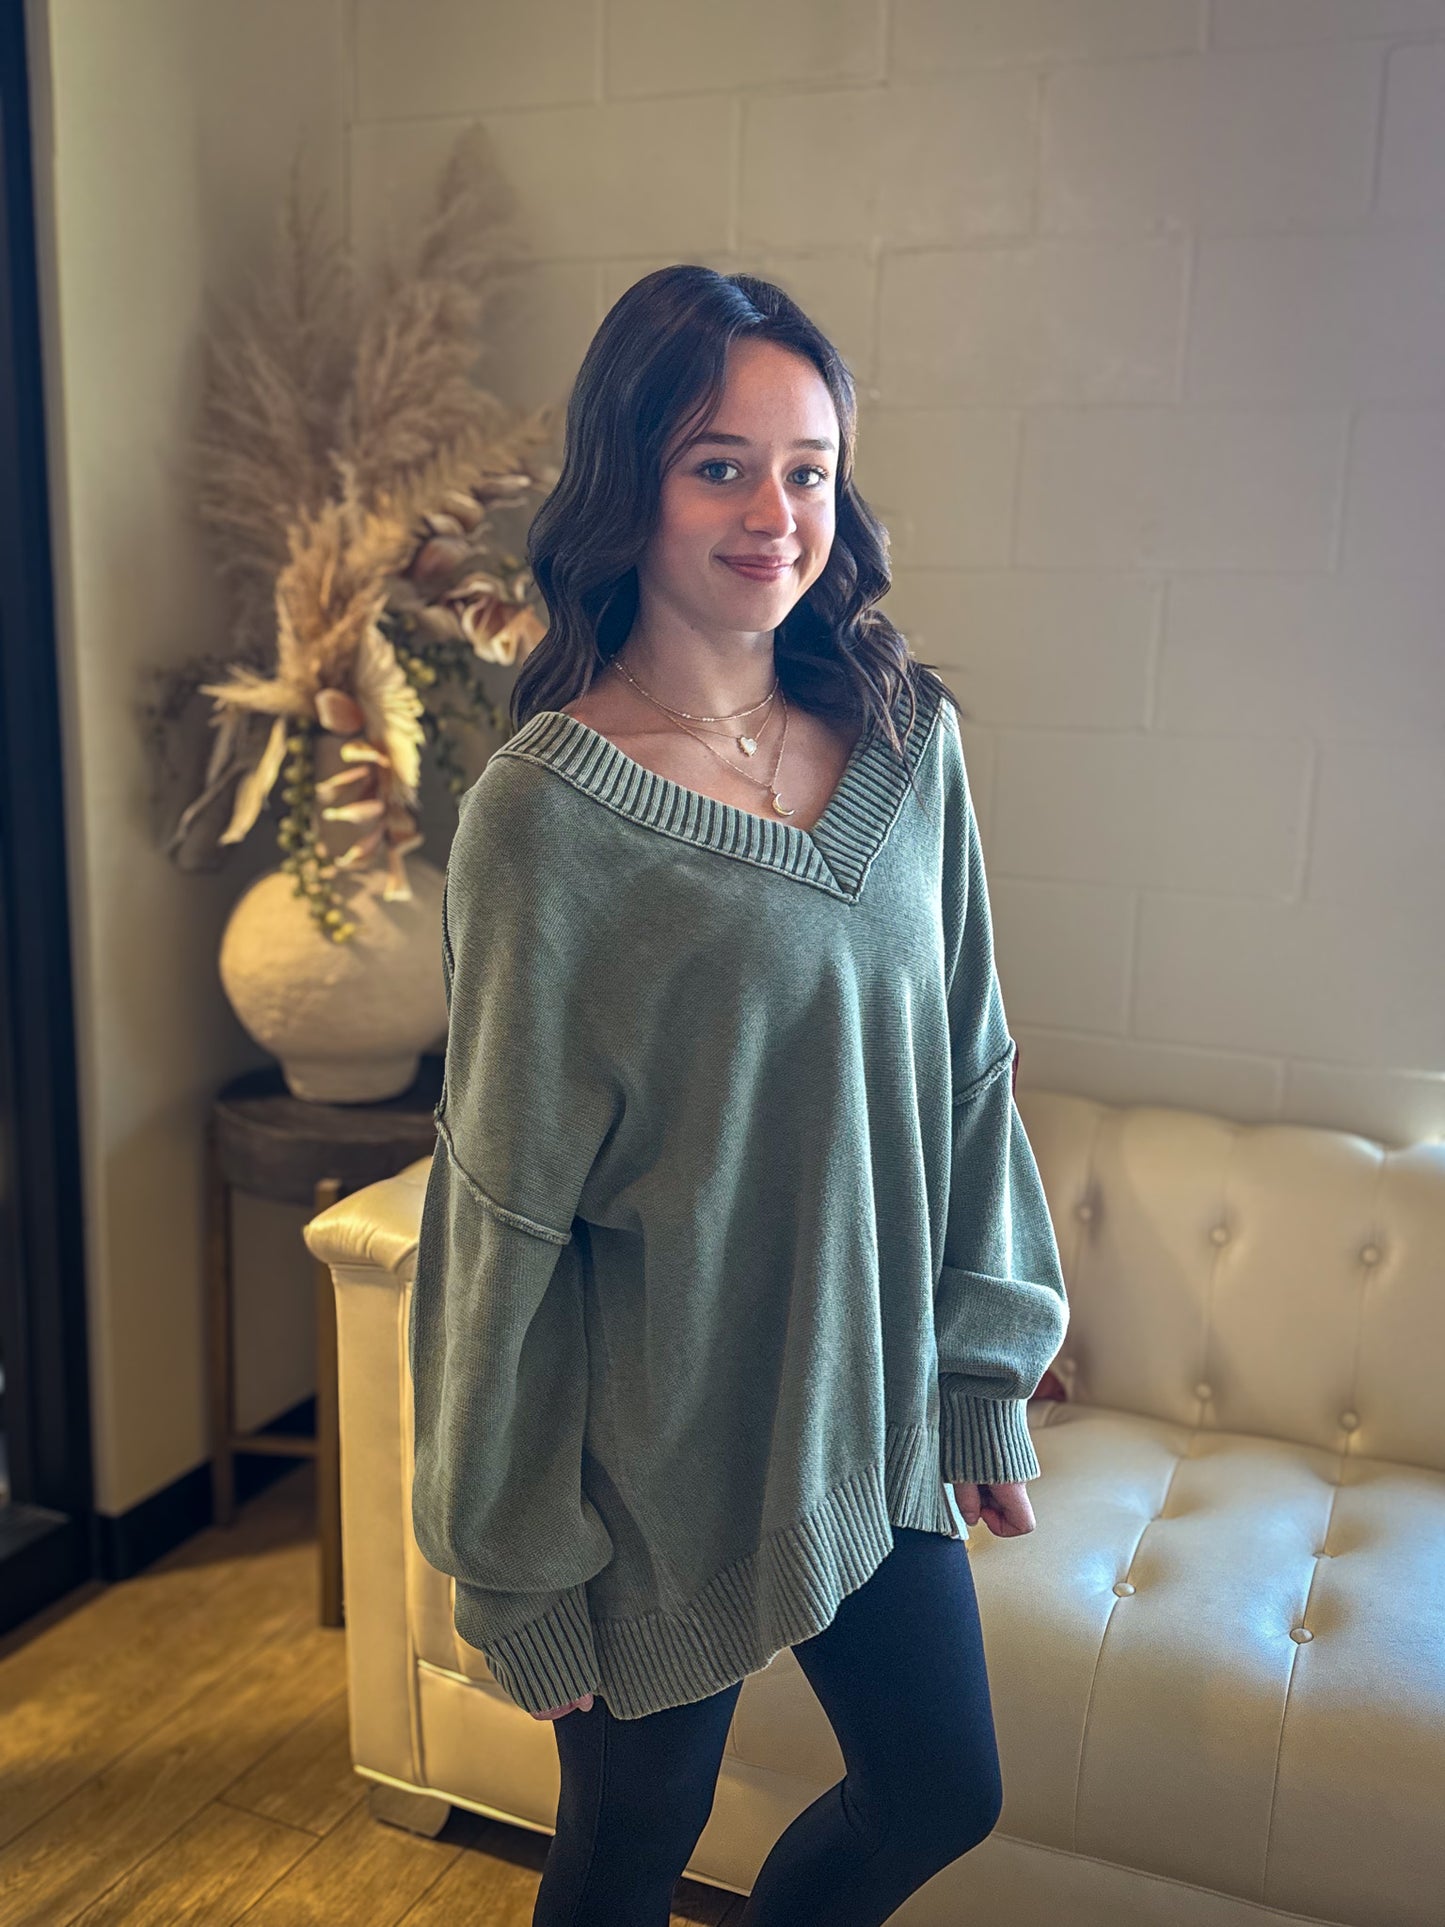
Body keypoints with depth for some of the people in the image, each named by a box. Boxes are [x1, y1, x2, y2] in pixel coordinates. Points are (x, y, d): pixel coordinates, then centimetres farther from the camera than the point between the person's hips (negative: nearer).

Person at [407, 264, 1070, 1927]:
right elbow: (506, 1211, -14)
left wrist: (986, 1376, 7)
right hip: (664, 1441, -4)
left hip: (871, 1413, 5)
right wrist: (519, 1563, -8)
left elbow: (967, 1074, 4)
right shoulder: (545, 808, -18)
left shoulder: (912, 741, -3)